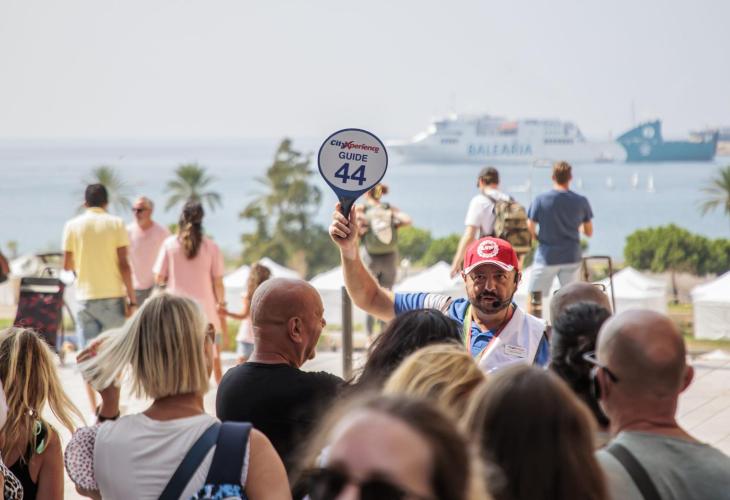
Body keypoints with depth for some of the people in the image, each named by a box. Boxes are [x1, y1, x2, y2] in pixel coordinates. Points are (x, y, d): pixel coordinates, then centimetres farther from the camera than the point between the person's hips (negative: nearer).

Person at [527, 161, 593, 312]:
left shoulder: (540, 200, -8)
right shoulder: (581, 202, -2)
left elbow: (530, 230, -8)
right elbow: (589, 232, 6)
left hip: (546, 256, -2)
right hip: (571, 257, 2)